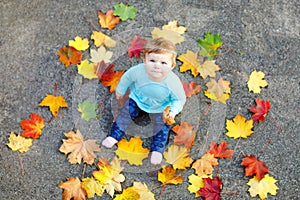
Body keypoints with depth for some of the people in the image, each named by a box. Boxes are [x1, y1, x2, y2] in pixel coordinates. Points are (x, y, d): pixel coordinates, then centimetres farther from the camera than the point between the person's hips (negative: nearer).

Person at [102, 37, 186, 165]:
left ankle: (157, 150, 13)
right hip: (138, 99, 2)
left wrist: (174, 111, -35)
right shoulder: (138, 71, -35)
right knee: (126, 114, 2)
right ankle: (114, 136, 19)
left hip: (160, 108, -1)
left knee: (162, 126, -4)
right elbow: (127, 77, -10)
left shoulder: (173, 82, -39)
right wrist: (120, 90, 5)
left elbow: (179, 99, -19)